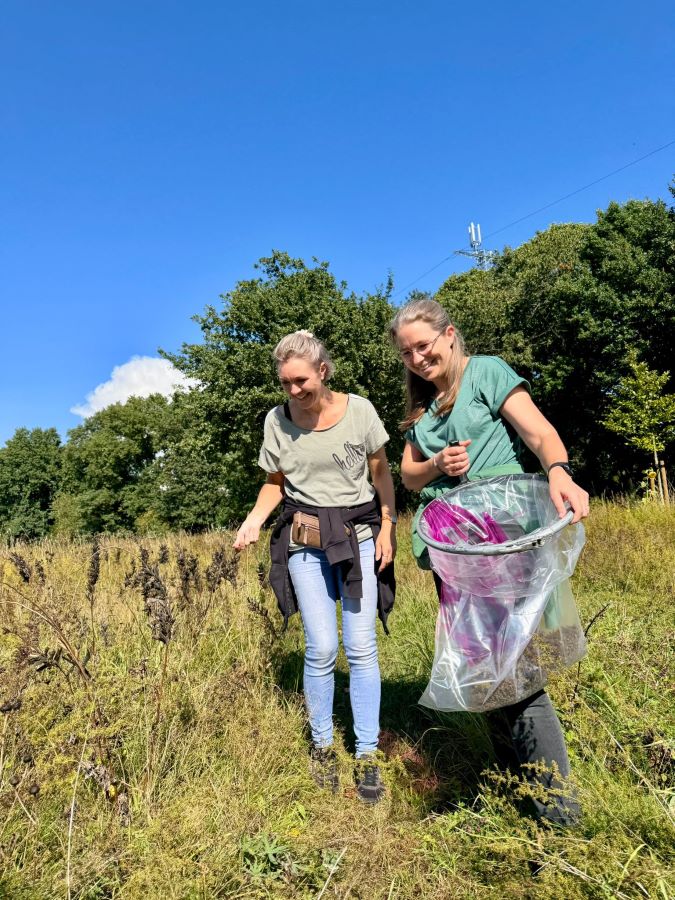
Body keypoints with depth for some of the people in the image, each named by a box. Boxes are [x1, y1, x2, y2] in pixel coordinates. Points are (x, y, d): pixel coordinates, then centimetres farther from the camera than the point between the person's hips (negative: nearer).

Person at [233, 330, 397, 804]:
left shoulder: (359, 409, -6)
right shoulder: (277, 419, -2)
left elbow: (381, 473, 3)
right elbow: (275, 483, 8)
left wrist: (387, 527, -2)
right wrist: (253, 521, -8)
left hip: (359, 534, 0)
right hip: (305, 539, 1)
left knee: (361, 646, 0)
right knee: (321, 648, 0)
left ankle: (368, 756, 16)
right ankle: (322, 747, 22)